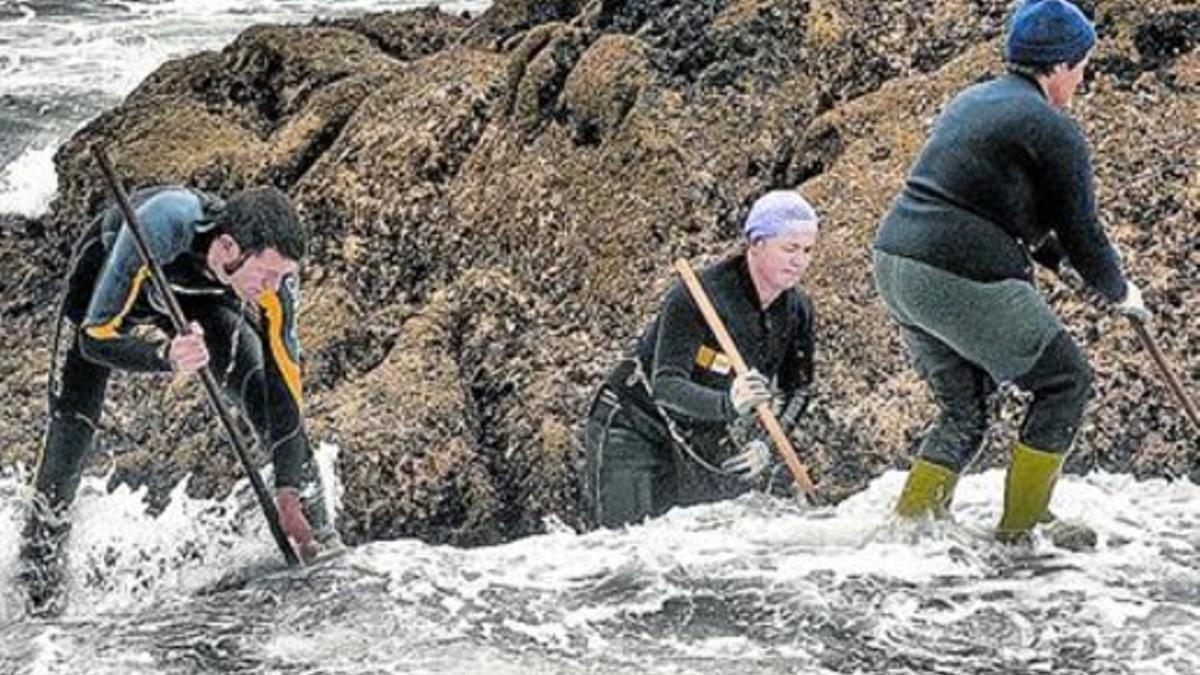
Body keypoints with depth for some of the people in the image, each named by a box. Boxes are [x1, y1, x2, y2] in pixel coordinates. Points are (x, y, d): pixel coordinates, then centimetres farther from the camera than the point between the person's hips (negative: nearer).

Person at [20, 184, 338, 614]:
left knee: (266, 386, -15)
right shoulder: (159, 228, -46)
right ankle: (40, 554, -1)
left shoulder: (274, 270, -34)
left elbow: (285, 381, -27)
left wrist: (288, 495, -32)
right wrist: (166, 355, -61)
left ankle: (318, 535, -2)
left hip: (200, 296, 2)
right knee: (73, 415, -17)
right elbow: (95, 336, -42)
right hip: (107, 272, -2)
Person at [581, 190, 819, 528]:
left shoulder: (796, 312, -6)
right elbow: (665, 386, -34)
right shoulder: (698, 296, -26)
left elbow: (796, 389, 5)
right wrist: (727, 404, -52)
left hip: (704, 441, 7)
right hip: (635, 430, -6)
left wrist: (766, 442, -14)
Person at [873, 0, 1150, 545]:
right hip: (963, 281, -9)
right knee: (1065, 381, 8)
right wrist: (1120, 292, 15)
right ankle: (1023, 523, 10)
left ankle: (910, 520, 16)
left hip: (895, 260, 9)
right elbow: (1080, 230, -2)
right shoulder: (1053, 129, -7)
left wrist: (1060, 261, 25)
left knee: (964, 411, 21)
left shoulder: (970, 102, 19)